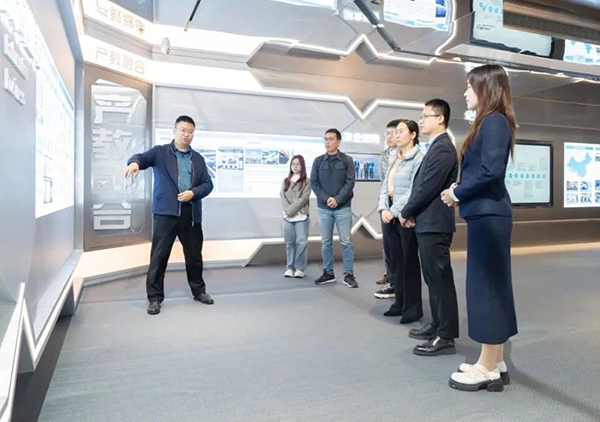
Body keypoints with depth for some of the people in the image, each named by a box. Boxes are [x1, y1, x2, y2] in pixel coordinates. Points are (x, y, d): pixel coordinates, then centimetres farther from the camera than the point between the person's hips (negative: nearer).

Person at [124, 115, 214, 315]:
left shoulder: (198, 159, 16)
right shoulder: (160, 152, 6)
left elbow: (208, 184, 11)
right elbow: (144, 157, -13)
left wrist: (193, 192, -9)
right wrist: (134, 162, -38)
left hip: (191, 212, 3)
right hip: (166, 211, -3)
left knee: (194, 254, 13)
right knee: (159, 255, -2)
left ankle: (198, 290, 30)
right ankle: (155, 297, 9)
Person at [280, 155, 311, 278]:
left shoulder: (306, 181, 4)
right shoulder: (285, 181, 16)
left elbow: (304, 198, -8)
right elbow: (282, 197, 4)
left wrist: (292, 209, -14)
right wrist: (288, 210, -12)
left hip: (301, 217, -3)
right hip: (287, 217, 3)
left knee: (301, 242, -6)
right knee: (289, 243, 6)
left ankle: (300, 268, 2)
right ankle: (290, 267, 13)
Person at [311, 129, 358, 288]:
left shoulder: (347, 160, 1)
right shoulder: (318, 161, 7)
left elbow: (350, 182, -5)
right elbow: (314, 183, 3)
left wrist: (337, 199, -15)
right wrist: (326, 198, -11)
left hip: (343, 207, -2)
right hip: (324, 208, 2)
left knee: (346, 242, -1)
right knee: (326, 242, 7)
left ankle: (348, 274, 7)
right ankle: (328, 273, 18)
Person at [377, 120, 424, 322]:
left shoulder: (418, 158, -7)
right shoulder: (394, 159, 15)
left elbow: (413, 191, -15)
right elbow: (385, 186, 12)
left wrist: (394, 211, -15)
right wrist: (383, 209, -4)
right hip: (389, 215, 7)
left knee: (409, 261, 2)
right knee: (395, 261, 11)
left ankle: (413, 307, 13)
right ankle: (400, 303, 22)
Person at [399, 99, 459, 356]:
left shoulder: (443, 148, -15)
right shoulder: (435, 147, 18)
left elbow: (428, 188, -20)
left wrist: (406, 213, -7)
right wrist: (411, 213, 7)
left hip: (435, 223, -10)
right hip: (428, 222, 10)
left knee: (440, 279, -4)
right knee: (433, 278, 17)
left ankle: (446, 337, 4)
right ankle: (438, 325, 29)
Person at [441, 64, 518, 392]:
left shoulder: (494, 121, -11)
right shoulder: (488, 122, 18)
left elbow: (491, 170, -22)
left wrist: (457, 193, -10)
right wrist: (459, 193, 4)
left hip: (488, 215, -10)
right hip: (484, 214, 10)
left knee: (487, 286, -3)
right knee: (490, 286, 12)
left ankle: (488, 369, 9)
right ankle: (495, 363, 23)